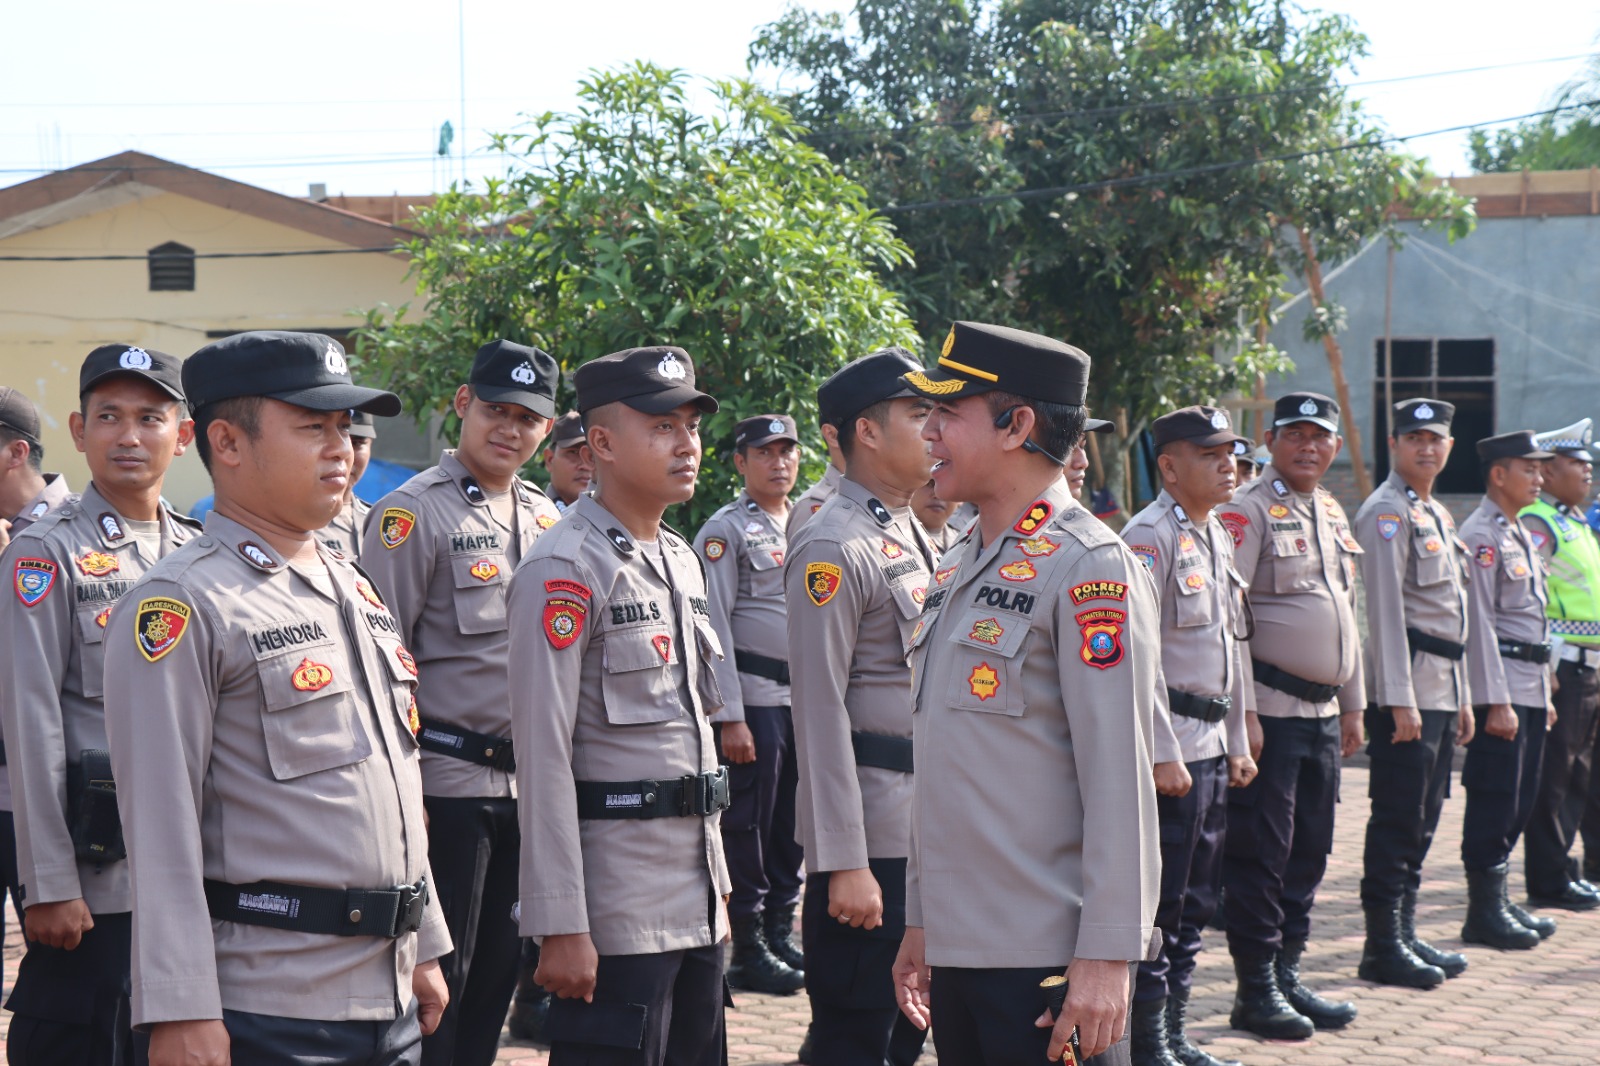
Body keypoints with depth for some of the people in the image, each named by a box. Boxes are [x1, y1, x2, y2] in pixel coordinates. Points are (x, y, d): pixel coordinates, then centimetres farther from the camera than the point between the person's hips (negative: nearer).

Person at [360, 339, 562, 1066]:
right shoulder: (415, 513, -8)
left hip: (529, 782, 6)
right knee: (434, 983, 0)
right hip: (446, 782, -6)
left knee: (495, 978, 13)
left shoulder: (546, 519, 12)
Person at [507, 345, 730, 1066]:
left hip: (695, 903, 8)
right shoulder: (567, 570, -13)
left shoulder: (682, 560, 14)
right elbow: (544, 756, -18)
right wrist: (561, 927, -20)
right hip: (617, 914, -8)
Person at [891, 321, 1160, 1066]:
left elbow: (1120, 780, -16)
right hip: (958, 945, 8)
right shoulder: (960, 571, 14)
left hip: (1048, 958, -8)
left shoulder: (1090, 570, -11)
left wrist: (1106, 955, -19)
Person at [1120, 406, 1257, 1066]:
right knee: (1157, 902, -4)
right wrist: (1163, 755, -20)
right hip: (1169, 749, -9)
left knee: (1196, 901, 14)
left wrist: (1237, 742, 18)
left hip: (1211, 747, 9)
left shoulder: (1218, 539, 15)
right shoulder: (1149, 537, -13)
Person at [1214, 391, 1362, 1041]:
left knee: (1309, 849, 11)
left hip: (1323, 712, 8)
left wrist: (1353, 705, 20)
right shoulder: (1248, 512, -9)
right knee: (1261, 850, -3)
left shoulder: (1334, 516, 16)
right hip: (1270, 711, -8)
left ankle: (1287, 974, 20)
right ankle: (1256, 989, 4)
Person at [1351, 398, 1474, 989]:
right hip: (1407, 690, -9)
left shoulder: (1437, 515, 19)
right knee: (1398, 819, -6)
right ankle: (1383, 947, -1)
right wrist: (1400, 699, -21)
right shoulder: (1386, 512, -10)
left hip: (1442, 690, 9)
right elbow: (1385, 609, -16)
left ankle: (1405, 934, 19)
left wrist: (1463, 698, 21)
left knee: (1421, 820, 12)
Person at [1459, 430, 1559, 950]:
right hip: (1501, 690, -9)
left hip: (1530, 688, 9)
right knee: (1494, 800, -5)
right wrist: (1497, 702, -20)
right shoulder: (1480, 536, -12)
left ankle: (1498, 900, 20)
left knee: (1520, 799, 12)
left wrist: (1544, 695, 21)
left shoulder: (1519, 534, 18)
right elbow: (1479, 624, -17)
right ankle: (1485, 912, 1)